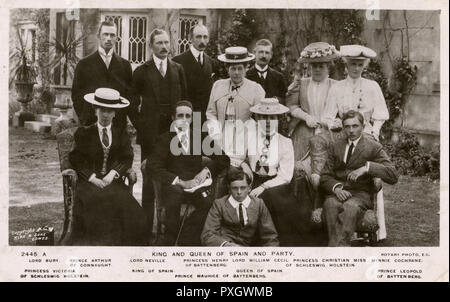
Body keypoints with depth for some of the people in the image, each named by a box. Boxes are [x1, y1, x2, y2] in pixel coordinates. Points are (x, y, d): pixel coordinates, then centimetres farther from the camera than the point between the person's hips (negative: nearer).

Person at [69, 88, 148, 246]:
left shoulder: (121, 134, 18)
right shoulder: (83, 133, 13)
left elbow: (127, 159, 8)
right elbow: (76, 160, 5)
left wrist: (112, 174, -11)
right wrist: (93, 178, -11)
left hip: (113, 180, 1)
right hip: (89, 181, -1)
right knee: (95, 203, -33)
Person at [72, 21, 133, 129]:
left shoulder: (125, 65, 11)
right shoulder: (84, 64, 7)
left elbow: (131, 95, 10)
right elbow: (76, 94, 5)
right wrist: (83, 119, -3)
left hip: (118, 124, 1)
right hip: (90, 123, -1)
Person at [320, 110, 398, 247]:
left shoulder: (374, 147, 7)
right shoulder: (336, 146, 20)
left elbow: (393, 176, -3)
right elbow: (325, 176, 14)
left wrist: (367, 167, -16)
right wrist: (336, 188, -9)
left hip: (360, 194, -2)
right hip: (337, 193, 3)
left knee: (350, 208, -37)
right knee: (330, 205, -34)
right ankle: (341, 246, -42)